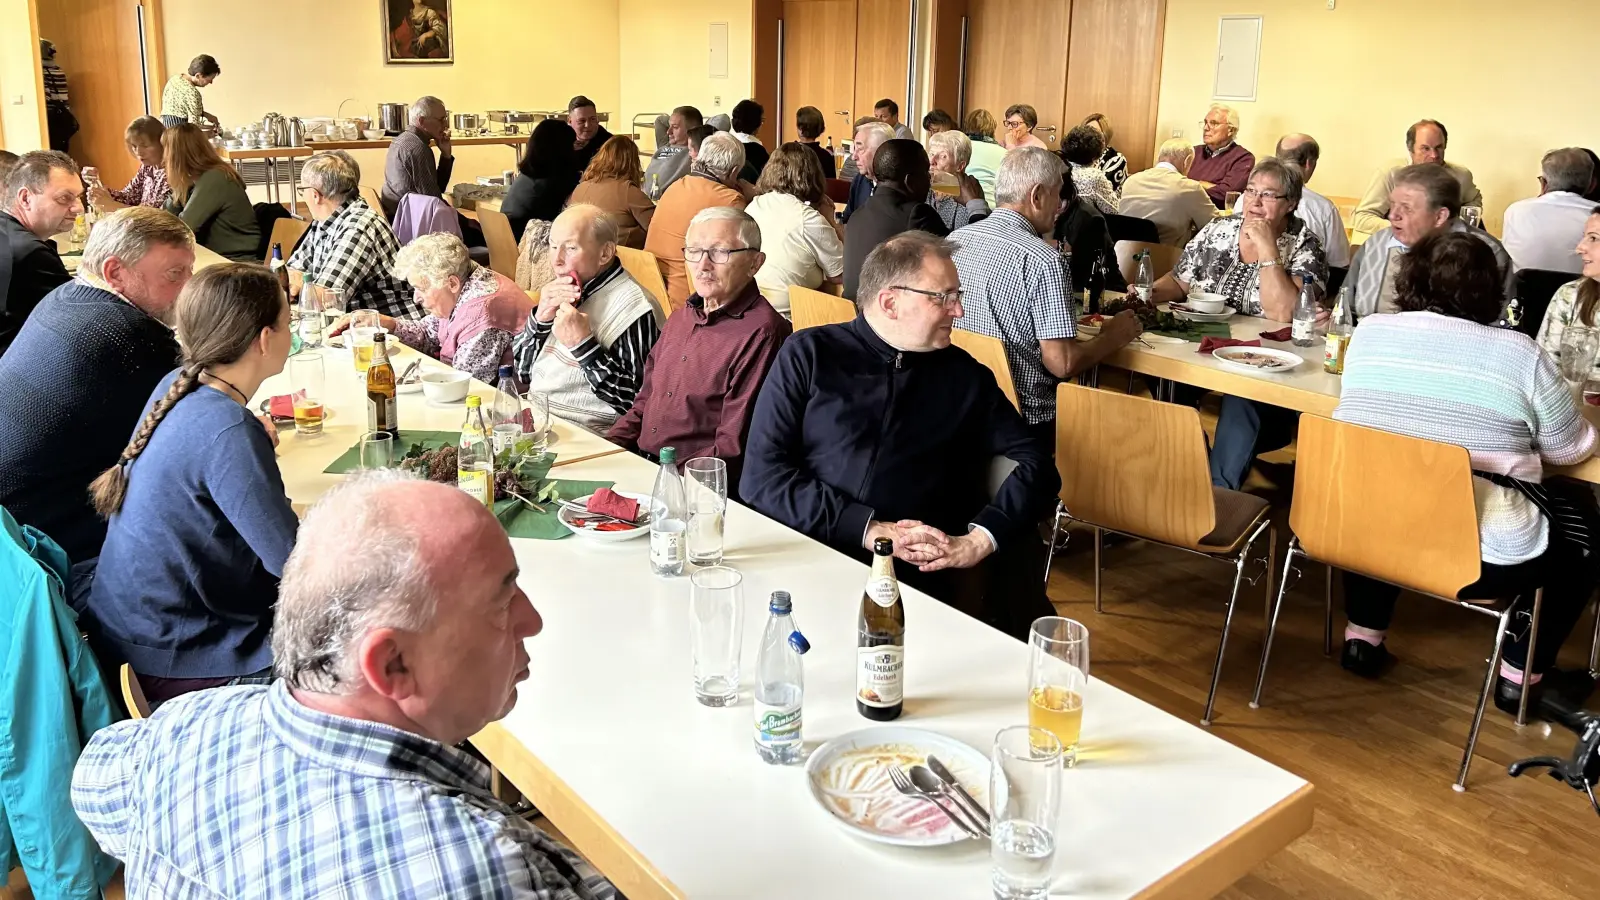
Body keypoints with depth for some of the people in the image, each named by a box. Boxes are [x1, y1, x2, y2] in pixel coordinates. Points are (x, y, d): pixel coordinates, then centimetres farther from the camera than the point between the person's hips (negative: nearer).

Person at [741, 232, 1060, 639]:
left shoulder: (965, 377, 14)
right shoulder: (810, 354, 7)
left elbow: (1037, 466, 10)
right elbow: (760, 475, -1)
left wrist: (978, 540, -9)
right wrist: (868, 529, -11)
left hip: (916, 578, 4)